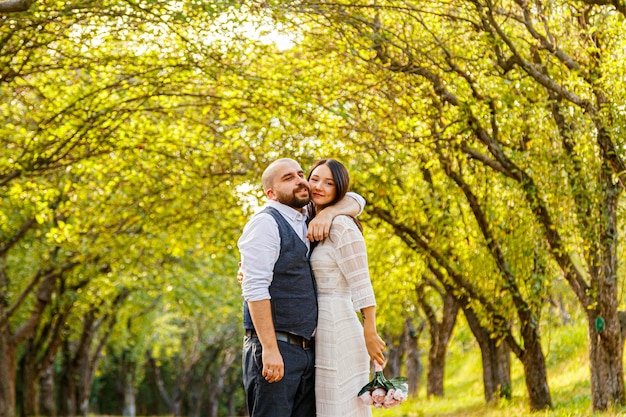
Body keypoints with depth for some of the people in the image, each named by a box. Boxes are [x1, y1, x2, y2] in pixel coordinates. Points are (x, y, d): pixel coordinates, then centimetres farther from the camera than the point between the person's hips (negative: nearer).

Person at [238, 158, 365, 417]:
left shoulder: (307, 220, 16)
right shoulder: (266, 223, -7)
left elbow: (354, 203, 23)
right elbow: (255, 289, -15)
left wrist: (328, 212, 0)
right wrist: (270, 349, -21)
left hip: (307, 348, 8)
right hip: (274, 349, -8)